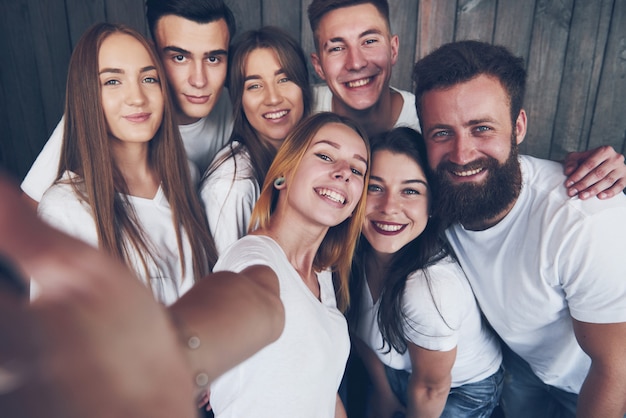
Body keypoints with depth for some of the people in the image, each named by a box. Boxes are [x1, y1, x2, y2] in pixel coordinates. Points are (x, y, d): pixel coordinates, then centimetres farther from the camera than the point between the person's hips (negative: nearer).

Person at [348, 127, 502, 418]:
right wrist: (383, 393, 4)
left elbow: (431, 389, -21)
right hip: (397, 373, 5)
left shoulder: (430, 287, -38)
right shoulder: (354, 251, -21)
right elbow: (359, 329, -3)